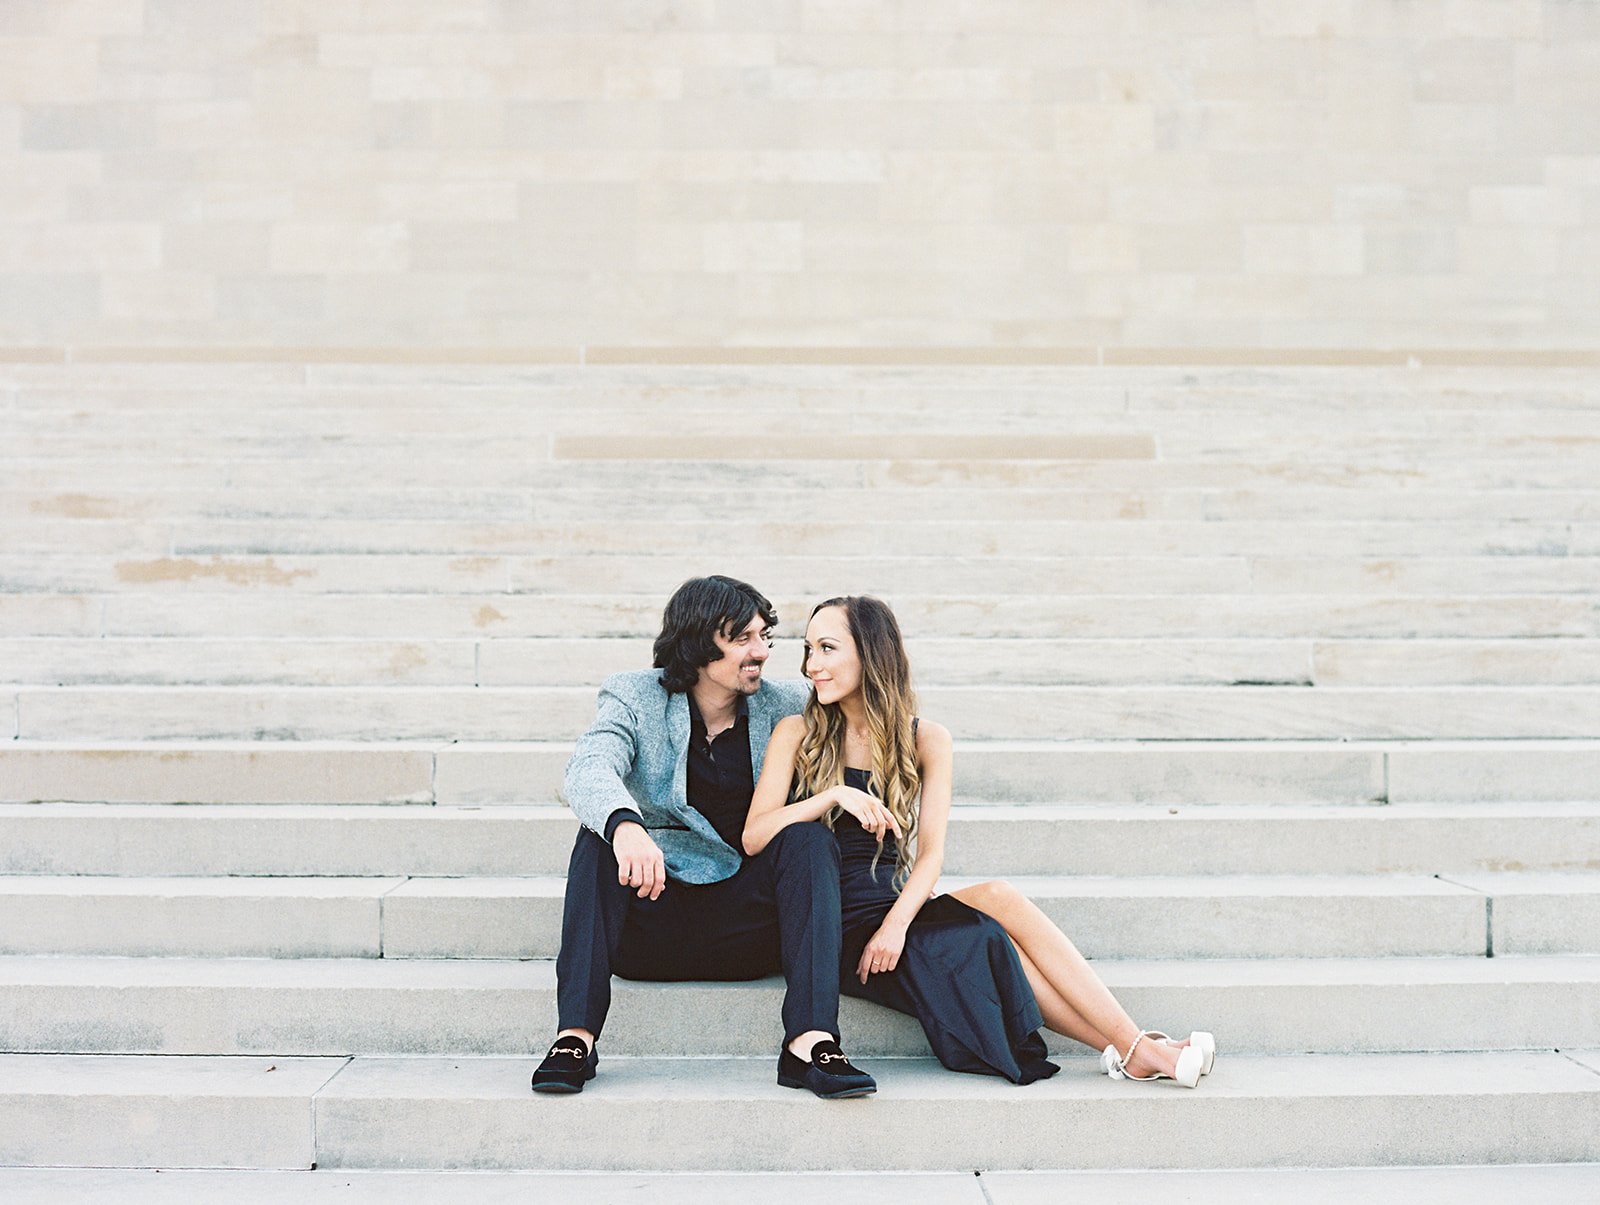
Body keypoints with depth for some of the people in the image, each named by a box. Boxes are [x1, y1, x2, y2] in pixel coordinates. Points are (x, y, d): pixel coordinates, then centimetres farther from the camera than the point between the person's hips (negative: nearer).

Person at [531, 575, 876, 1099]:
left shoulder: (787, 706, 7)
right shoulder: (634, 698, 0)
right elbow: (588, 768, -19)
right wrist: (624, 824, -42)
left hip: (744, 931, 1)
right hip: (648, 929, -1)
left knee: (810, 837, -23)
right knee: (600, 835, -26)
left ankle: (811, 1042, -37)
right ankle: (575, 1036, -33)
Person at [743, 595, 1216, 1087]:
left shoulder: (925, 740, 7)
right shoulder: (797, 735, 3)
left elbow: (931, 851, -3)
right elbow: (753, 838, -8)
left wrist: (896, 923, -21)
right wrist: (833, 796, -23)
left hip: (894, 907, 3)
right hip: (830, 926, -3)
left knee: (1000, 897, -27)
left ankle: (1133, 1049, -26)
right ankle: (1134, 1051, -23)